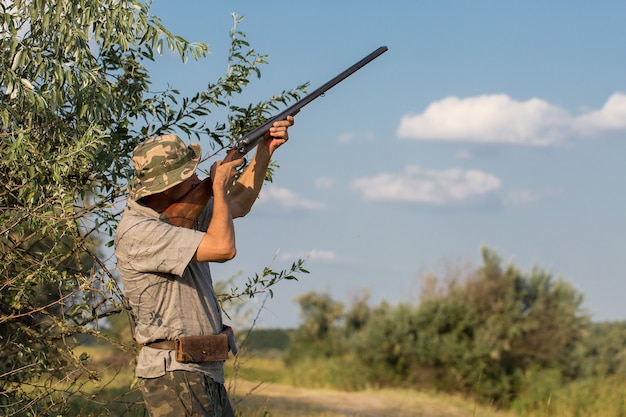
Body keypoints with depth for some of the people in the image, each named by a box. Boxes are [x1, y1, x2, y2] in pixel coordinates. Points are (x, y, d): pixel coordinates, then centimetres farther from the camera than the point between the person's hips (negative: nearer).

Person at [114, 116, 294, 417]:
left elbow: (238, 206, 27)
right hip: (175, 374, -10)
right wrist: (220, 186, -9)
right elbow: (223, 248, -25)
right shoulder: (136, 232, -19)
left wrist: (264, 152, 15)